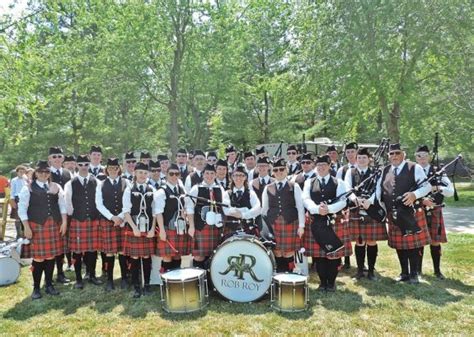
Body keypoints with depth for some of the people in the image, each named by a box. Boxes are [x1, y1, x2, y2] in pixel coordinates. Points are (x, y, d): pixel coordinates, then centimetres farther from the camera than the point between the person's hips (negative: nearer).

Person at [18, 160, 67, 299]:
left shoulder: (56, 187, 9)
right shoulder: (28, 188, -1)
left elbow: (63, 205, 9)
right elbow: (22, 209, -3)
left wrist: (64, 222, 1)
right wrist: (27, 227, -9)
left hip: (54, 225, 3)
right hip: (36, 226, -3)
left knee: (51, 256, 9)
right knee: (38, 258, 0)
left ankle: (49, 285, 22)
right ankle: (36, 288, 16)